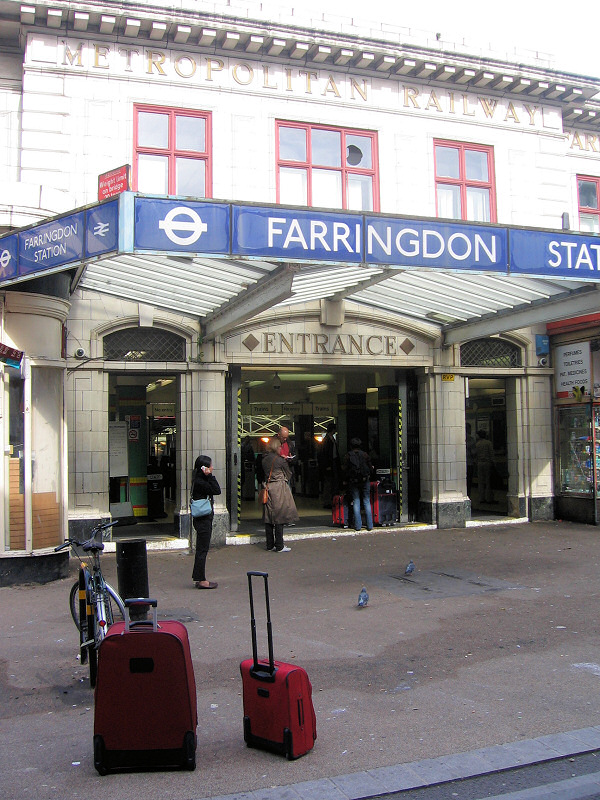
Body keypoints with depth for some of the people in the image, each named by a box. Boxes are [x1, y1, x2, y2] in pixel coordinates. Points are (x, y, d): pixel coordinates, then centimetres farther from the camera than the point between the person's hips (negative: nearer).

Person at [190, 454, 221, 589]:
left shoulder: (201, 480, 11)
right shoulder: (200, 482, -19)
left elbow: (216, 490, 10)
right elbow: (217, 490, -21)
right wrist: (210, 476, -20)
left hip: (204, 519, 10)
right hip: (203, 520, -10)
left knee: (201, 549, 15)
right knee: (202, 549, -4)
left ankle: (198, 578, 22)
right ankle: (201, 580, 2)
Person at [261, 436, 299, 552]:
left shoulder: (264, 460, 7)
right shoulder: (281, 460, -10)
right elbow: (288, 474, 1)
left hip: (268, 489, 6)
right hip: (279, 488, -6)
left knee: (268, 517, 9)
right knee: (279, 517, -3)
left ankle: (270, 545, 14)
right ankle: (279, 546, -1)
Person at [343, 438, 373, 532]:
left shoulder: (348, 455, -1)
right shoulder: (365, 454, 2)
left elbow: (345, 470, -2)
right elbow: (370, 467, 5)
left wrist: (347, 481, 8)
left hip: (353, 481, -1)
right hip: (365, 480, 1)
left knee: (356, 502, 4)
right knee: (367, 501, 5)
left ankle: (358, 525, -1)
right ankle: (369, 525, 3)